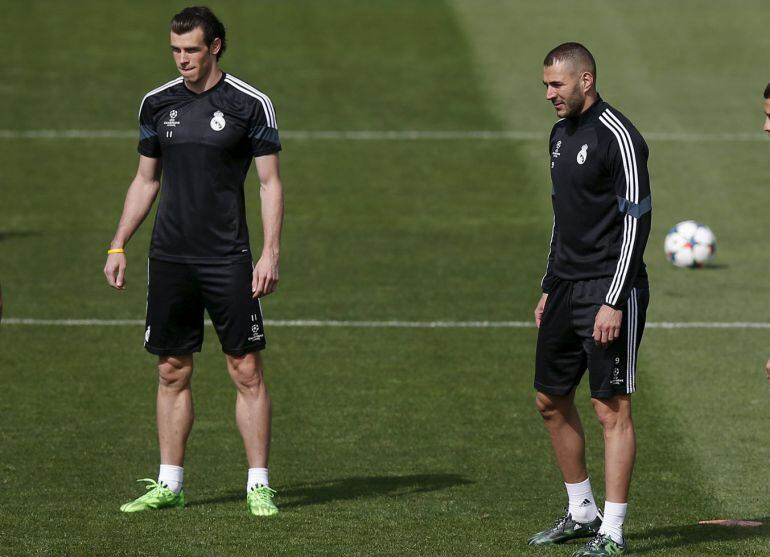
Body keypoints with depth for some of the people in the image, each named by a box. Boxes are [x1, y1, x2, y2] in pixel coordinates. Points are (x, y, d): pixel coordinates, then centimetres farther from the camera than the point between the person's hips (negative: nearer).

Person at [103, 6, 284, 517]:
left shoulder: (250, 105, -3)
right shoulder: (158, 104, 8)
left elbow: (270, 182, -3)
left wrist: (271, 253, -11)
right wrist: (118, 246, 12)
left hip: (229, 259, -4)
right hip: (169, 258, 4)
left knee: (246, 370, -4)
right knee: (173, 371, 7)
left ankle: (259, 484, 0)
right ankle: (169, 484, 13)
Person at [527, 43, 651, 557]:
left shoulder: (618, 137, -15)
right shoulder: (562, 134, 13)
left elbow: (636, 220, -17)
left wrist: (614, 302, -20)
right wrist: (550, 289, 20)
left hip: (609, 290, -9)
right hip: (567, 285, 9)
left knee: (612, 409, -6)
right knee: (551, 400, 13)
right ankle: (582, 513, 26)